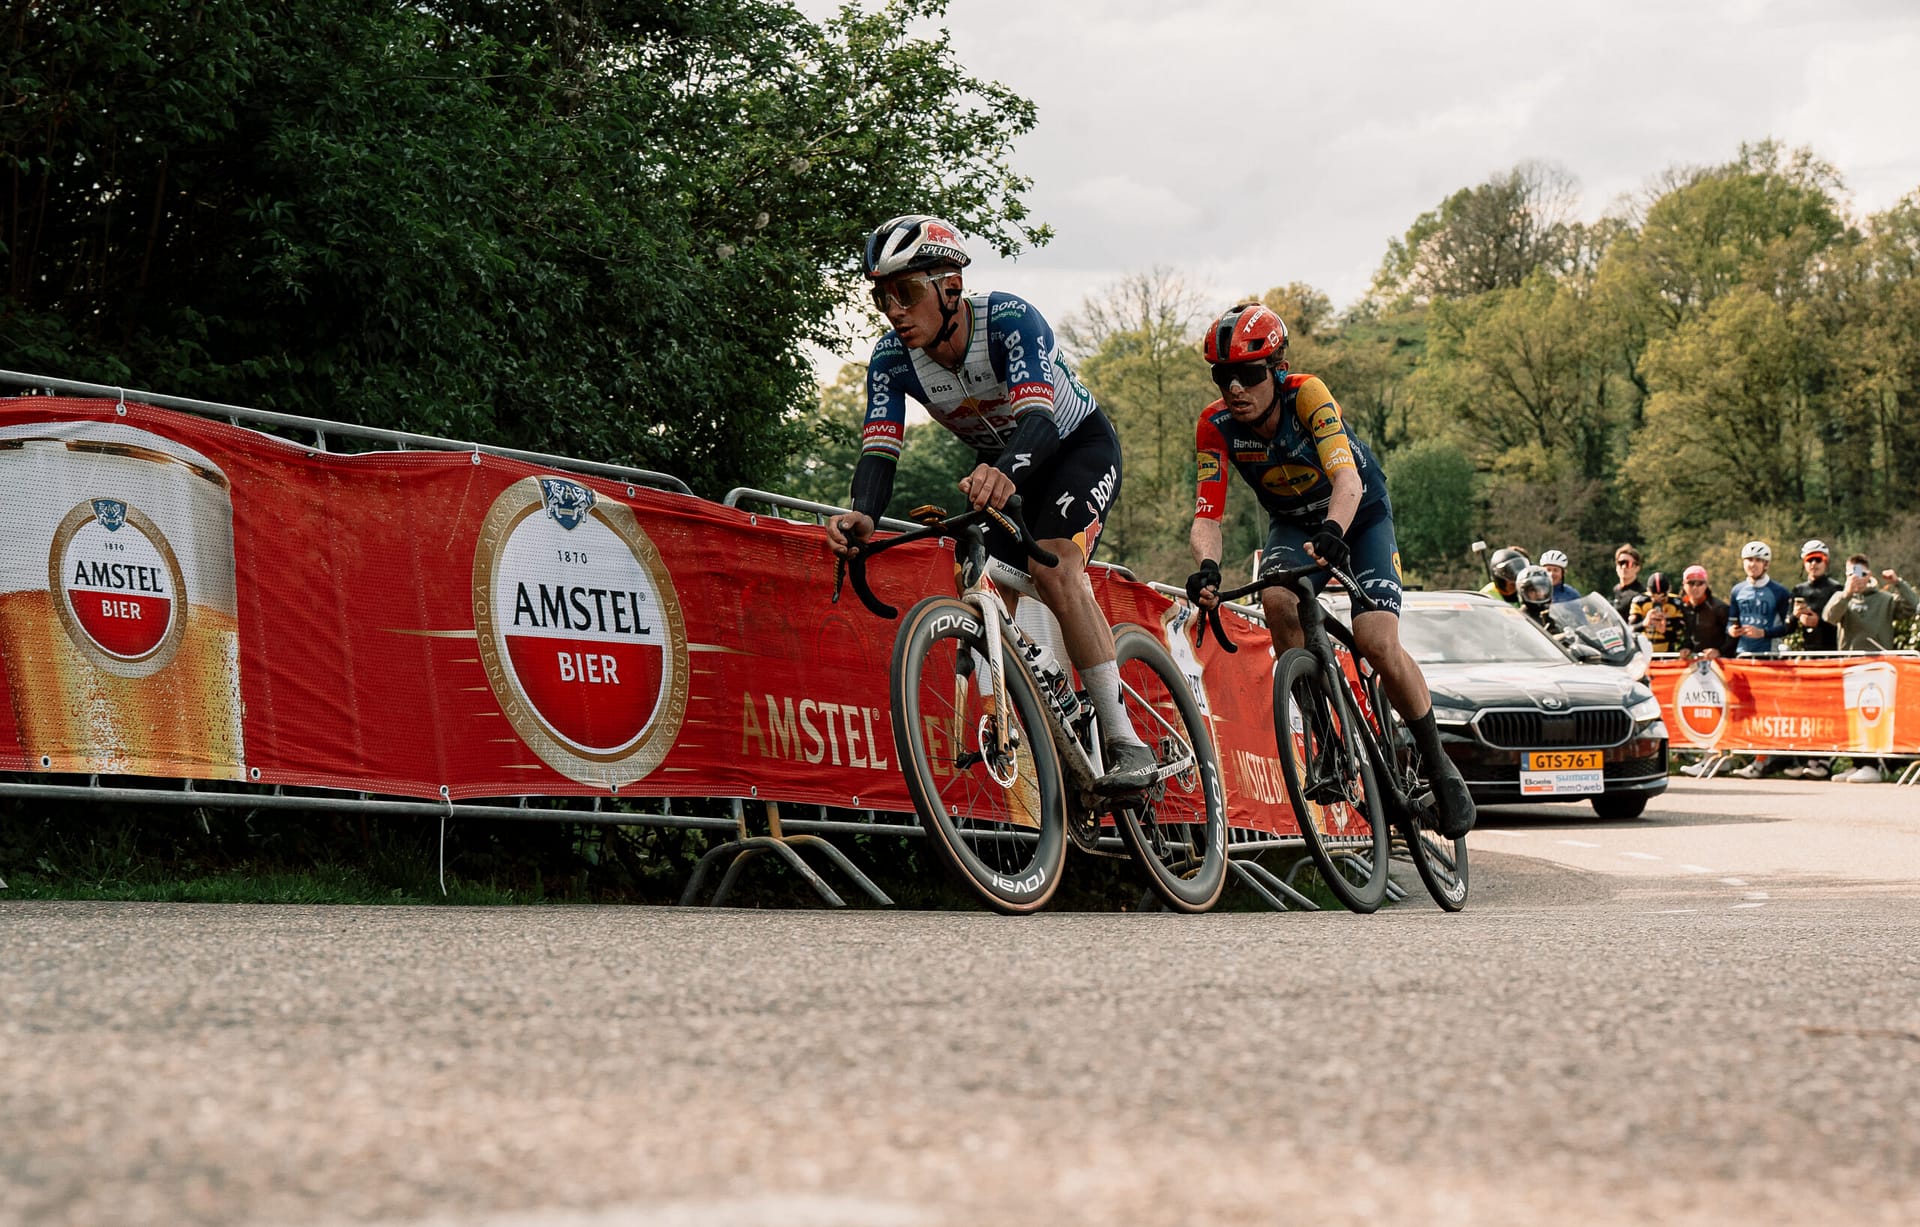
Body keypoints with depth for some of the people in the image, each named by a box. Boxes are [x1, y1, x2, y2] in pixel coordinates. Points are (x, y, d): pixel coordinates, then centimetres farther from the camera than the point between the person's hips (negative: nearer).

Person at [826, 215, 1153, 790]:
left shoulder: (1011, 320, -34)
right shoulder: (891, 357, -20)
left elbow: (1037, 418, -47)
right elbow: (880, 448, -28)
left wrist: (1006, 472, -69)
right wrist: (863, 515, -50)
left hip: (1078, 444, -6)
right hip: (999, 466, 6)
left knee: (1053, 567, -29)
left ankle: (1126, 744, -28)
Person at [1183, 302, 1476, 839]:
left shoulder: (1307, 394, -32)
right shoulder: (1216, 425, -23)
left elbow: (1347, 479, -45)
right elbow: (1207, 514, -30)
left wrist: (1332, 533, -66)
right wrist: (1208, 566, -52)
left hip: (1361, 515, -3)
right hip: (1293, 523, 3)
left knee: (1377, 642, -21)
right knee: (1277, 600, -31)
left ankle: (1441, 770, -1)